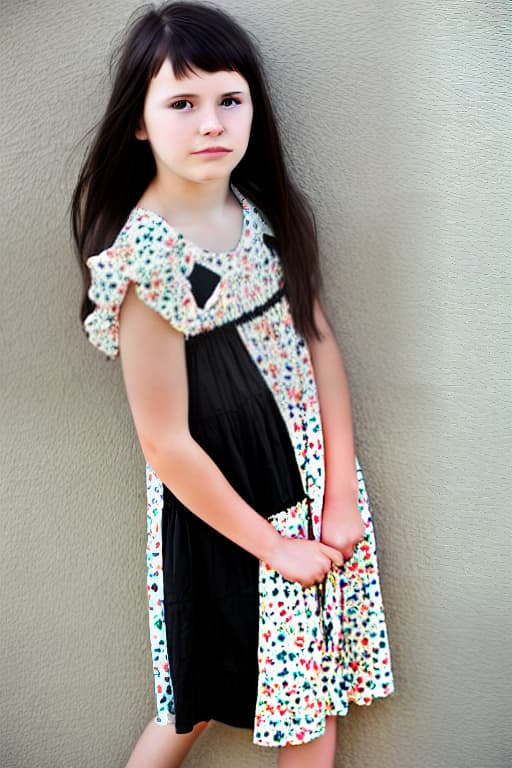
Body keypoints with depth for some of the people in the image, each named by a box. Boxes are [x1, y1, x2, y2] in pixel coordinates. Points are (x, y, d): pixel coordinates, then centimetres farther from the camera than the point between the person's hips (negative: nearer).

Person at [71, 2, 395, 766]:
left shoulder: (266, 210, -2)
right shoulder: (146, 260, -21)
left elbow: (320, 343, 0)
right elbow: (166, 445, -19)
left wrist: (342, 498, -6)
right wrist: (274, 546, -10)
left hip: (317, 484, 6)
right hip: (224, 509, -6)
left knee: (314, 695, 17)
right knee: (202, 701, 11)